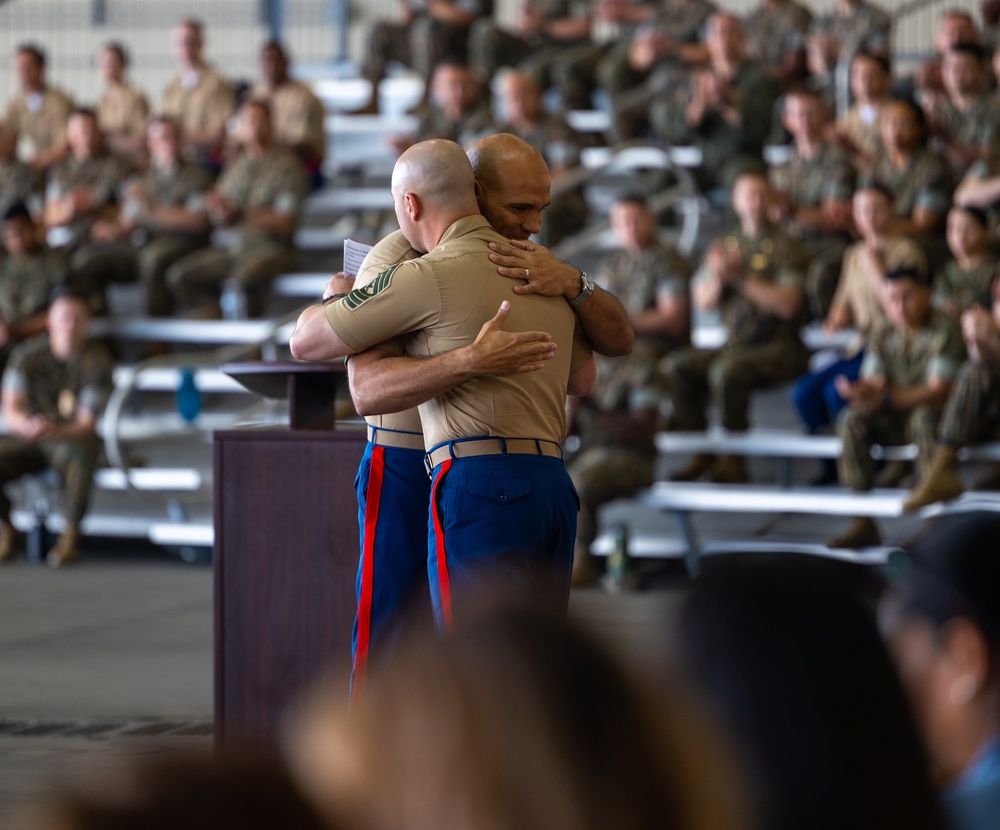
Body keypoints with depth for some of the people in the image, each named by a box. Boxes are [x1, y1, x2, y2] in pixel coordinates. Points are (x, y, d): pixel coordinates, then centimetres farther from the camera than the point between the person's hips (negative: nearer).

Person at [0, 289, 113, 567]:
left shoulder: (97, 361, -11)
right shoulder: (27, 354, -5)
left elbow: (87, 424, -15)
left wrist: (55, 431, -37)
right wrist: (27, 425, -37)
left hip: (73, 438, -2)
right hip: (28, 439, 3)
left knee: (80, 452, -39)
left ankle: (70, 536, -25)